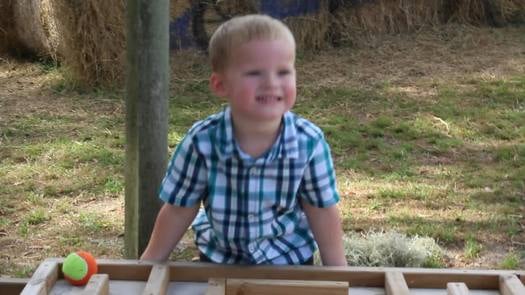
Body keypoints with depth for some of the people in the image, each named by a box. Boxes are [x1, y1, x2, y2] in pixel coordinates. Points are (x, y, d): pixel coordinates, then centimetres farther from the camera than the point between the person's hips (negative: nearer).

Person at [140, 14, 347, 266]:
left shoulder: (309, 142, -26)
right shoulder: (202, 142, -27)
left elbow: (323, 211, -13)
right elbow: (179, 209, -13)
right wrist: (149, 263, -5)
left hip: (289, 258, 0)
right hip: (219, 257, 0)